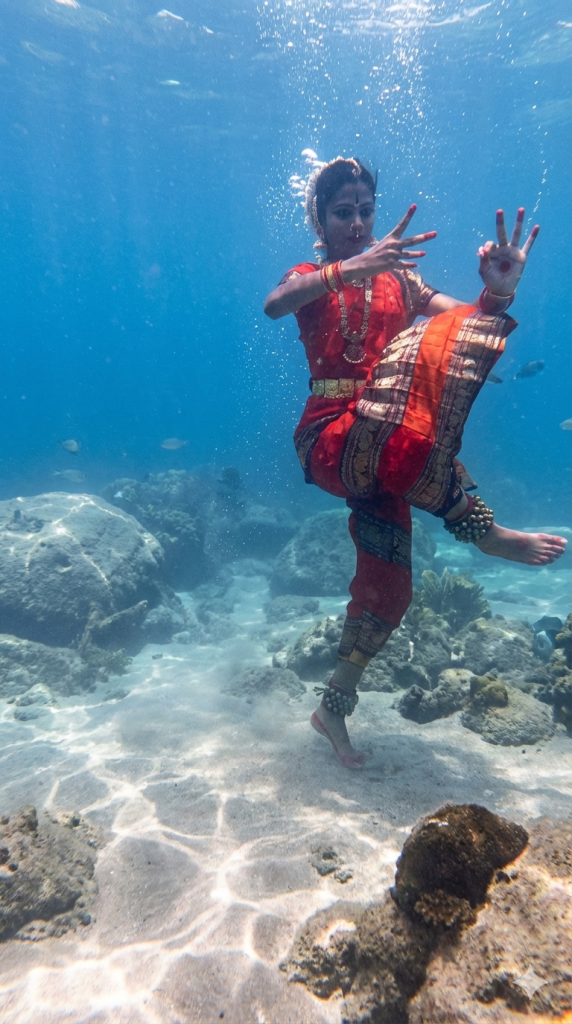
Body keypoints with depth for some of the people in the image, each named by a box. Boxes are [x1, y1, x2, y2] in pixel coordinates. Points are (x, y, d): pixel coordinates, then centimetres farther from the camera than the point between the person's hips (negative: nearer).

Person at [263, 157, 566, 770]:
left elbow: (468, 324, 3)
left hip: (386, 452, 4)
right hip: (332, 440, -4)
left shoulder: (399, 277, 18)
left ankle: (335, 705, 15)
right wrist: (351, 267, -35)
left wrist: (498, 289, -20)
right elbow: (274, 305, -18)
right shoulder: (309, 280, 9)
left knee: (387, 580, -4)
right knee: (415, 350, -30)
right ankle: (478, 527, -27)